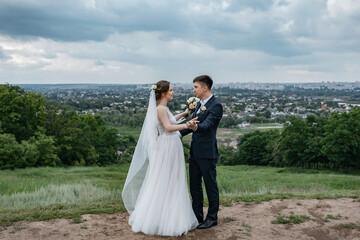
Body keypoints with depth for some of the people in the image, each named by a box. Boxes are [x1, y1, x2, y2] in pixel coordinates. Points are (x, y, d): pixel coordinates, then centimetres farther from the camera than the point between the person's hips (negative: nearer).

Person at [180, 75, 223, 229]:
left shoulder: (216, 105, -14)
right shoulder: (199, 104, 14)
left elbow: (207, 124, -27)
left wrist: (196, 127, -47)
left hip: (207, 153, -9)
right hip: (195, 152, 9)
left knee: (211, 186, 6)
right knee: (194, 185, 16)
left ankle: (212, 218, 20)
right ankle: (197, 215, 30)